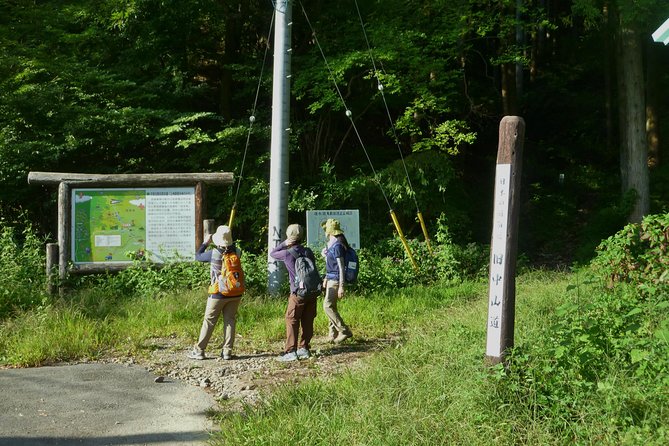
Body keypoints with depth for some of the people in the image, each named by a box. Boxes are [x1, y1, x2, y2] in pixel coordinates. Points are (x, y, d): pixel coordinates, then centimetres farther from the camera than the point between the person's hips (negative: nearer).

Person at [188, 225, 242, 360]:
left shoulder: (213, 253, -15)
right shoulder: (237, 252, -6)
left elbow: (198, 256, 3)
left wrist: (205, 243, 13)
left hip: (218, 294, -3)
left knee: (209, 321, 4)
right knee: (230, 321, 8)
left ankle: (199, 350, 8)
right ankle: (227, 351, 7)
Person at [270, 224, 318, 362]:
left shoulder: (287, 253, -10)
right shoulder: (309, 252, 5)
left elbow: (272, 253, 8)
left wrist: (284, 244, 3)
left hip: (298, 293, -5)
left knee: (292, 321, 0)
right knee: (308, 322, 10)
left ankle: (291, 352, -4)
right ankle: (304, 349, 14)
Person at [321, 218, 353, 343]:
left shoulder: (337, 245, -16)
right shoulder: (331, 244, 14)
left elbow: (341, 267, -19)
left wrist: (341, 286, -21)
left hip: (335, 280, -10)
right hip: (330, 279, 10)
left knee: (328, 306, -15)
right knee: (331, 307, 10)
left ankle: (344, 331, -12)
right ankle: (333, 335, 15)